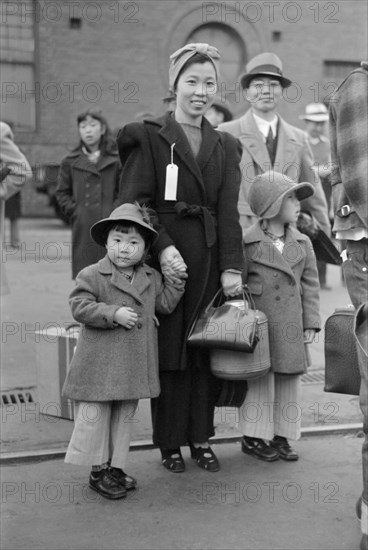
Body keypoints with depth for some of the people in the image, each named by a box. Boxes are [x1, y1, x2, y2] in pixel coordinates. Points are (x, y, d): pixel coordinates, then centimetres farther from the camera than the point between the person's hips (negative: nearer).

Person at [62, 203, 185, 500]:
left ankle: (115, 466, 27)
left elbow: (165, 303, 10)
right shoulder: (92, 275, -9)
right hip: (100, 363, -5)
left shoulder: (151, 278, 7)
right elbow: (80, 307, -15)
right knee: (96, 416, 3)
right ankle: (99, 470, 16)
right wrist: (114, 313, -23)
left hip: (134, 364, 5)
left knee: (125, 417, 14)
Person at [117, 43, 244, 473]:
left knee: (207, 349, 7)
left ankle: (201, 437, 19)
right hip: (165, 256, -3)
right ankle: (170, 443, 14)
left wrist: (232, 266, -6)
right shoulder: (148, 137, 2)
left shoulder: (225, 147, 14)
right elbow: (134, 202, -6)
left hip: (211, 259, 4)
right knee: (169, 349, 1)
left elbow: (228, 211, 5)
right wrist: (162, 246, -20)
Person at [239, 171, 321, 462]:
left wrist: (311, 323, 3)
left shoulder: (302, 244, 7)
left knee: (289, 380, 9)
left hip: (290, 328, 4)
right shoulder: (247, 243, -6)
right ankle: (253, 437, 16)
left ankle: (281, 436, 21)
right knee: (259, 379, 2)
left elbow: (310, 284, 8)